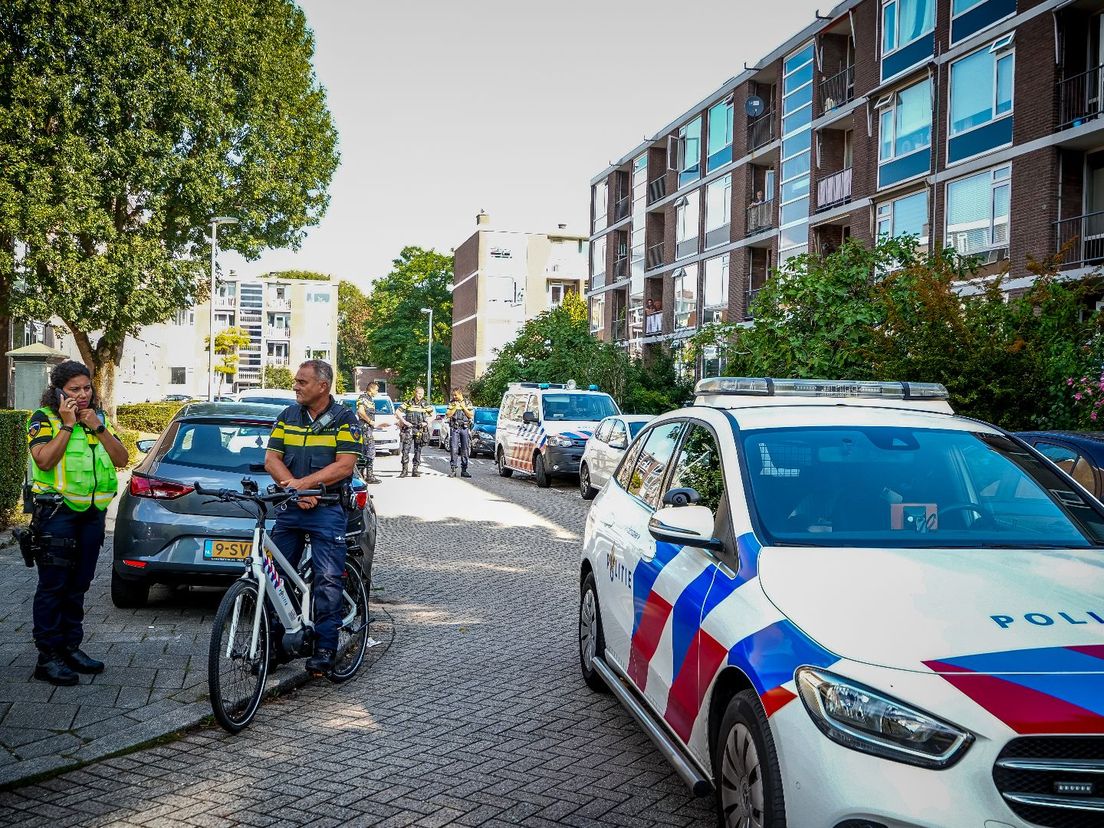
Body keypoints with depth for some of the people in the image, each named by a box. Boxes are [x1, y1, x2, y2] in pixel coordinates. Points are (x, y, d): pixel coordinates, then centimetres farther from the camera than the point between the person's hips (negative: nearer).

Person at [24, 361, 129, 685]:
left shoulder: (99, 418, 14)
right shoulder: (44, 419, -3)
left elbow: (121, 459, 5)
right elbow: (45, 460, -19)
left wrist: (99, 428, -7)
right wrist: (68, 425, -17)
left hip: (92, 513, 6)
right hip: (57, 513, -6)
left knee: (78, 585, 12)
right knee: (53, 586, -4)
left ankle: (71, 648, 23)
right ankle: (48, 658, 1)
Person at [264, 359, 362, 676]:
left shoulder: (344, 419, -2)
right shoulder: (287, 416, 11)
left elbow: (344, 465, -10)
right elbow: (271, 459, 6)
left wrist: (303, 483, -15)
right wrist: (294, 488, -11)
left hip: (327, 510, -4)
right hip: (289, 508, 4)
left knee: (328, 579, -6)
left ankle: (325, 648, 0)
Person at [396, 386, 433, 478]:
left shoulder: (425, 404, 5)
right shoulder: (408, 403, 1)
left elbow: (433, 414, 10)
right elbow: (397, 412, 1)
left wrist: (427, 422, -5)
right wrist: (404, 421, -9)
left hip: (420, 430, 1)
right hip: (409, 429, -1)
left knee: (418, 450, 4)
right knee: (405, 449, -7)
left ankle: (415, 470, 10)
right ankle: (404, 470, -2)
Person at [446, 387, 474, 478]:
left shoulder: (468, 403, 8)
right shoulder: (452, 403, 8)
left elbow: (471, 415, 2)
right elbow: (448, 415, -1)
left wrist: (463, 407, -7)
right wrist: (455, 407, -9)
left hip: (465, 428, 1)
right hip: (454, 428, -1)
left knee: (465, 450, 1)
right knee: (453, 449, -9)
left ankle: (464, 470, 7)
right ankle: (453, 469, -7)